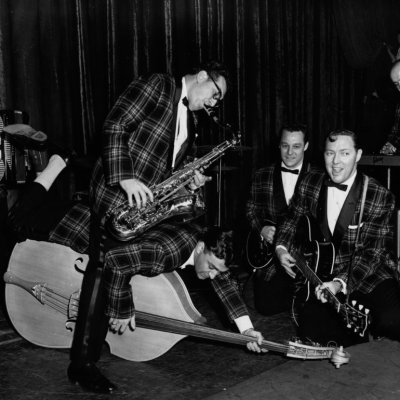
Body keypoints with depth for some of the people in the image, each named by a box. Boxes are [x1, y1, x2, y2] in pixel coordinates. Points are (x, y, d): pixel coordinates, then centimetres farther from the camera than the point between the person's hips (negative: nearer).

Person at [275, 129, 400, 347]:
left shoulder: (380, 197, -13)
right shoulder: (310, 183, 0)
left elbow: (371, 252, -17)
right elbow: (292, 218, 15)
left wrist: (341, 283, -32)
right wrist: (281, 247, -4)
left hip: (370, 275, -3)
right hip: (325, 275, 3)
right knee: (310, 328, -21)